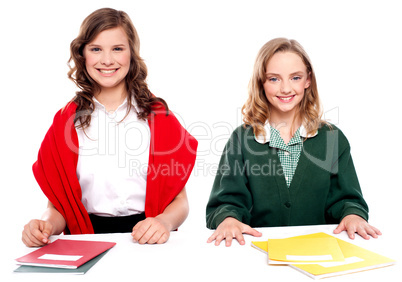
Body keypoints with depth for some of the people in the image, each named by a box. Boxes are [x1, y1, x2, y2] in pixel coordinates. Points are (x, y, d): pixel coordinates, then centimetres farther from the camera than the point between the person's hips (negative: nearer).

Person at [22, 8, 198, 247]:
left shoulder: (158, 116, 6)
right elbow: (58, 203, 8)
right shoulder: (66, 121, 8)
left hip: (146, 239, -1)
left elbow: (180, 200, 3)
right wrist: (47, 225, -15)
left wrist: (164, 222, -19)